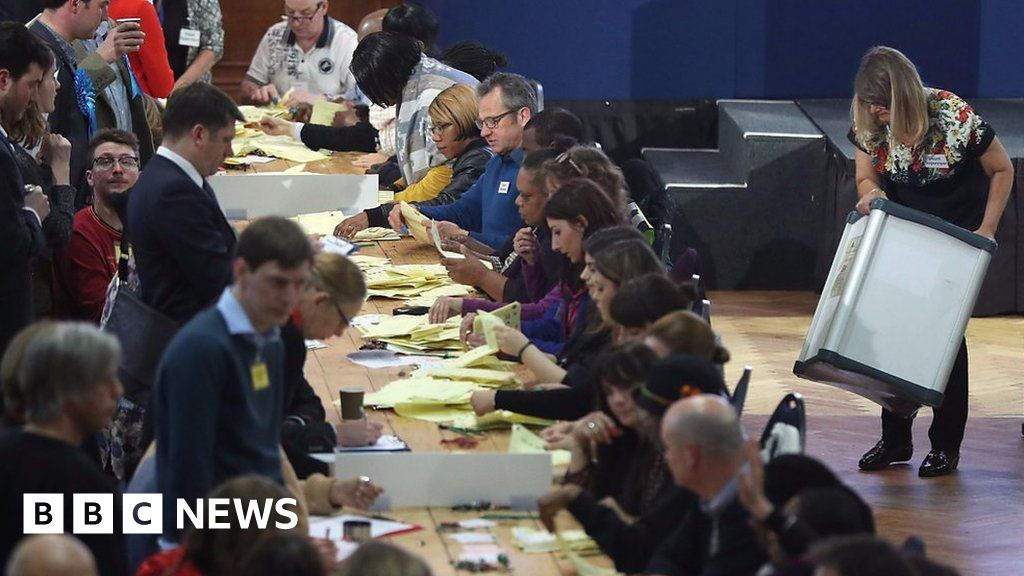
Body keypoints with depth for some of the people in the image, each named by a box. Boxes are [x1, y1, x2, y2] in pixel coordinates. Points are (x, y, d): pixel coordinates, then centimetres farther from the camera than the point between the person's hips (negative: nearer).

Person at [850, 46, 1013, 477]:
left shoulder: (954, 117, -28)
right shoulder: (867, 123, -15)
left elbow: (1002, 170, -15)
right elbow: (866, 178, -4)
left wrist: (986, 230, -17)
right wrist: (871, 193, -28)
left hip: (957, 229, -5)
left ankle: (946, 446, 5)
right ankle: (895, 440, 13)